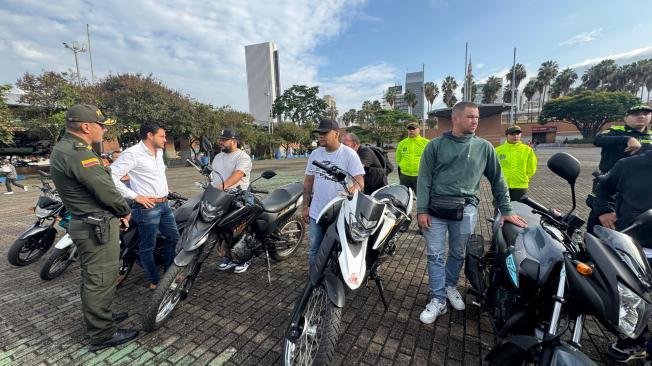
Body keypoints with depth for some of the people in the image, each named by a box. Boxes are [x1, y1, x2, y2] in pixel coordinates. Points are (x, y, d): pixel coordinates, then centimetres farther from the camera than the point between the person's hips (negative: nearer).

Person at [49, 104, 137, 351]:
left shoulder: (63, 148, 12)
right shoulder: (79, 153, -22)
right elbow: (105, 190, -23)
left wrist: (116, 212, 10)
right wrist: (125, 211, -4)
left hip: (84, 223, 11)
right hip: (98, 226, -11)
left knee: (92, 277, 23)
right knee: (101, 280, 1)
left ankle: (98, 317, 41)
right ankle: (103, 335, 15)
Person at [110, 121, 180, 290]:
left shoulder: (159, 152, 11)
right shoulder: (132, 153, -15)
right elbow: (112, 176, -20)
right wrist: (135, 196, -19)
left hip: (164, 204, 8)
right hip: (147, 207, -8)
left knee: (174, 238, 15)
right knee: (148, 247, 7)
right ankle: (154, 280, 22)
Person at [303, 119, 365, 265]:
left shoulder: (349, 154, -9)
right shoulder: (315, 154, 7)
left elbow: (359, 181, -14)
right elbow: (308, 181, 13)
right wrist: (305, 206, 12)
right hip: (317, 213, 5)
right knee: (314, 250, 15)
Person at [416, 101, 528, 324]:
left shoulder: (484, 147, 7)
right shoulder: (436, 145, 2)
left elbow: (497, 179, 13)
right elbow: (424, 179, -1)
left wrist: (506, 211, 10)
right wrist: (422, 210, -7)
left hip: (465, 211, 2)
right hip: (435, 209, -1)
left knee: (458, 254, 15)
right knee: (435, 255, 3)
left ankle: (450, 285, 40)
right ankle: (438, 299, 18)